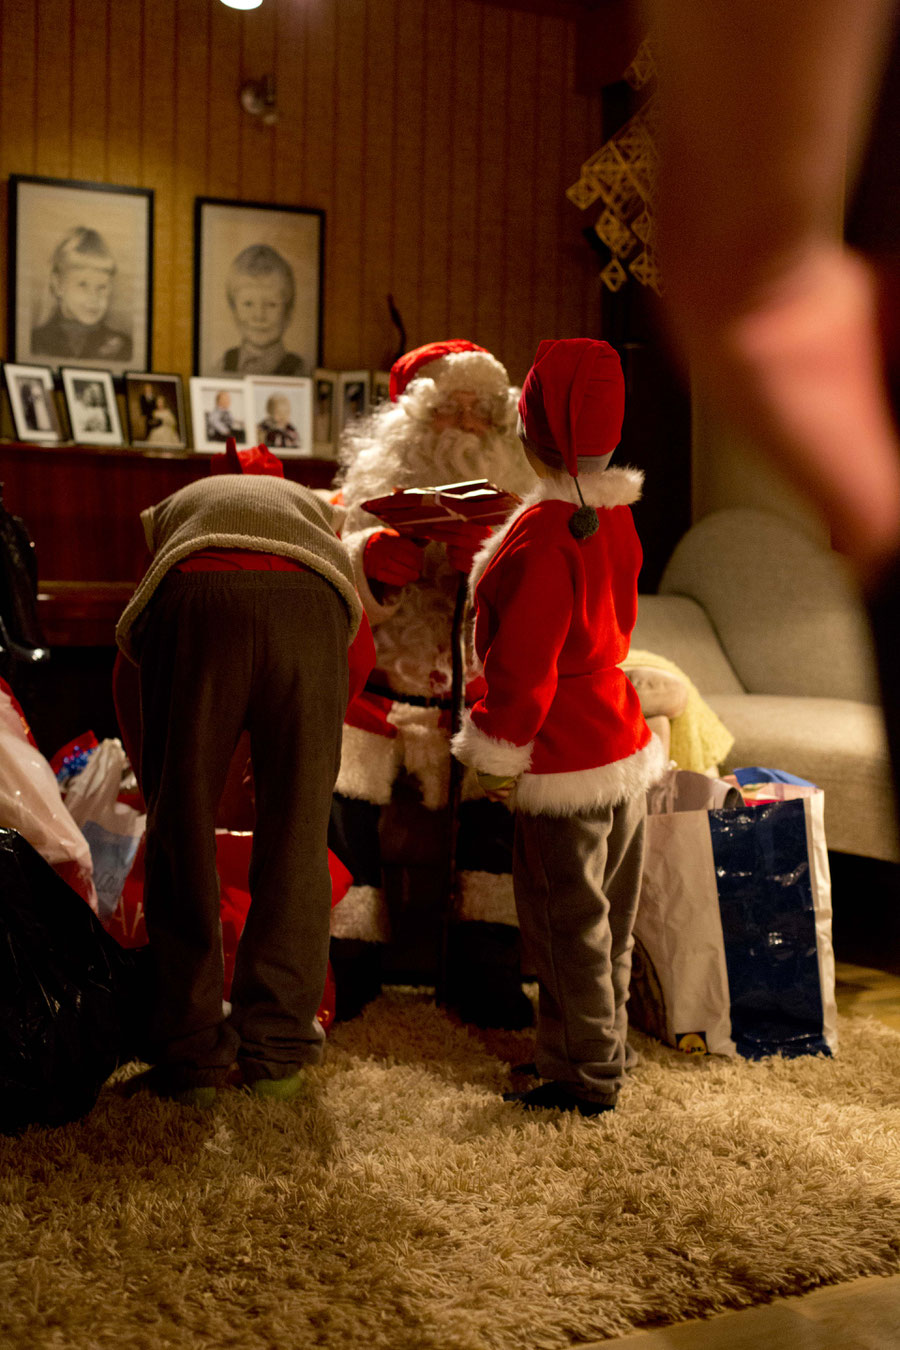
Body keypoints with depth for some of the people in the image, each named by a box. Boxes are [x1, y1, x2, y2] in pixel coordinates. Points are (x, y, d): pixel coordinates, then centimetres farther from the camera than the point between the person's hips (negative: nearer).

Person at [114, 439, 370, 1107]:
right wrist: (303, 748, 47)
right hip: (306, 605, 1)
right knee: (295, 830, 9)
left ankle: (191, 1056, 11)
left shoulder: (172, 508, 41)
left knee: (182, 831, 8)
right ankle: (277, 1047, 13)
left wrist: (151, 769, 47)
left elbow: (128, 657, 36)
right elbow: (360, 649, 36)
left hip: (192, 600, 0)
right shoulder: (314, 506, 42)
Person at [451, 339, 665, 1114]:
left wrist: (499, 756, -12)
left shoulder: (543, 535, -23)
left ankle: (585, 1076, 14)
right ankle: (606, 1045, 33)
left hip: (565, 764, -9)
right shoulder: (614, 518, 4)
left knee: (568, 923, 3)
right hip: (624, 748, 9)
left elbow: (523, 664, -20)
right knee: (605, 923, 19)